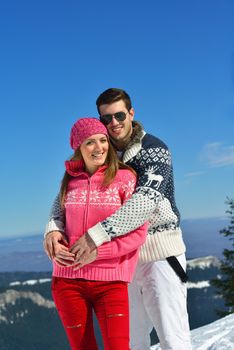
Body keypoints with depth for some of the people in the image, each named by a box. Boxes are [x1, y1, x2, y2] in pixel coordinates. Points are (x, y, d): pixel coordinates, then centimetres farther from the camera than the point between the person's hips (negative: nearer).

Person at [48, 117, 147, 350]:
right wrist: (56, 247, -3)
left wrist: (97, 252, -15)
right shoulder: (70, 180, 7)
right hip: (67, 281, 3)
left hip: (110, 281, -3)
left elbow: (138, 233, -6)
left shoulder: (124, 178, -3)